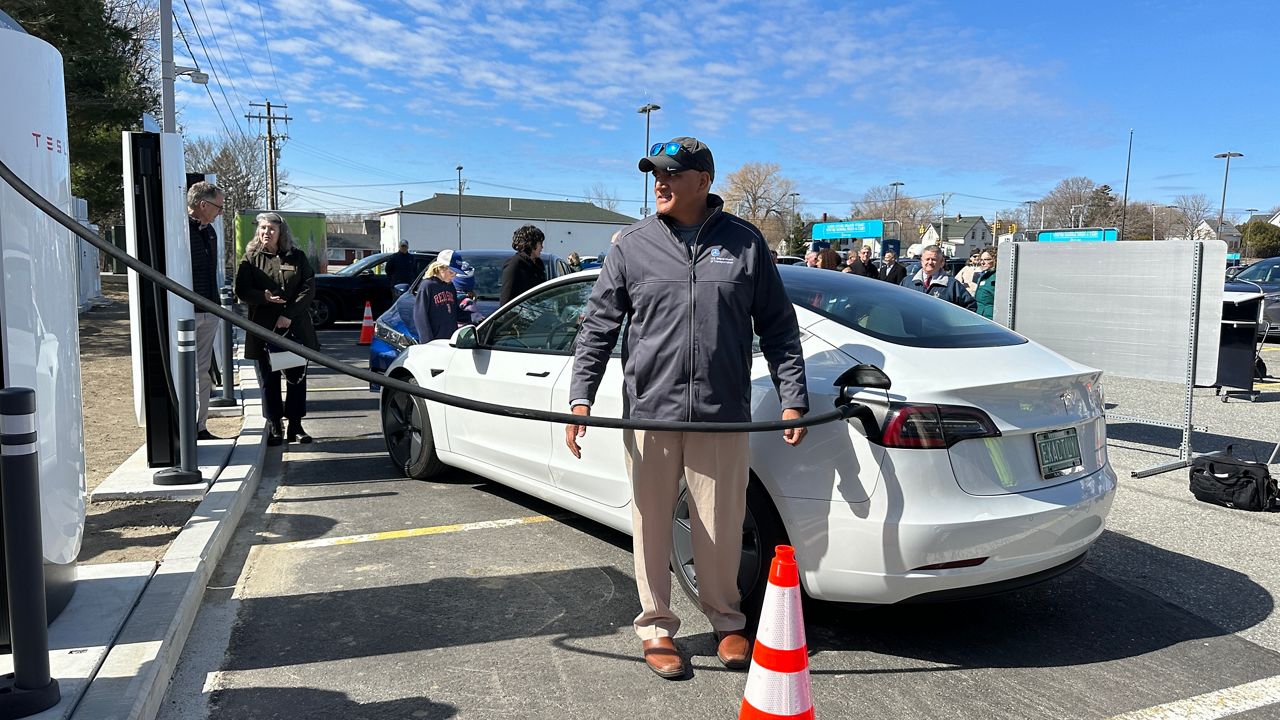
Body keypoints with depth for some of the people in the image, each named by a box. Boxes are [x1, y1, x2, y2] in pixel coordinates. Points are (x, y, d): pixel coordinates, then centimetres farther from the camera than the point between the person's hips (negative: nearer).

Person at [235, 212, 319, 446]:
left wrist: (289, 314, -12)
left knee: (297, 378, 3)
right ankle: (274, 427, 12)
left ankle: (295, 426, 12)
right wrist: (263, 297, -20)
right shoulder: (251, 258, 6)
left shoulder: (297, 257, 7)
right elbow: (241, 291, 1)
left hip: (295, 328, 1)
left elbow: (309, 288, -1)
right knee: (268, 379, 3)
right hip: (263, 328, 0)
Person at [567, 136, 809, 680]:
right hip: (649, 412, 1)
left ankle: (727, 620, 32)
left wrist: (792, 399, 3)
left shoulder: (745, 242, 5)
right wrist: (581, 397, -2)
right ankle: (656, 626, 27)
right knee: (651, 526, 8)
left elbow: (778, 328, 8)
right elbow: (598, 327, 6)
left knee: (721, 528, 8)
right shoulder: (633, 246, 5)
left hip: (723, 414, 0)